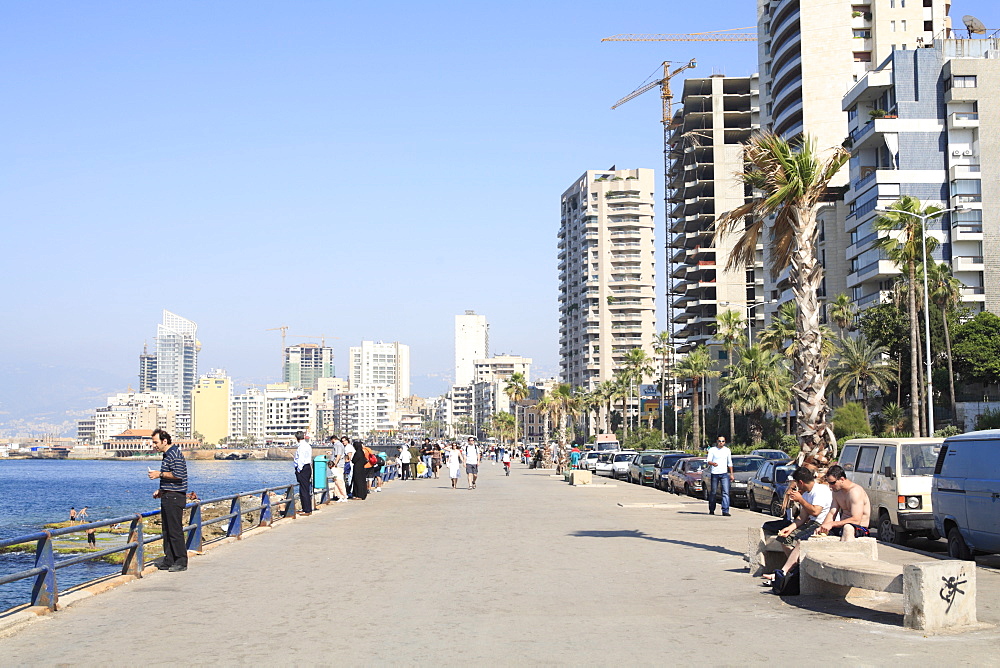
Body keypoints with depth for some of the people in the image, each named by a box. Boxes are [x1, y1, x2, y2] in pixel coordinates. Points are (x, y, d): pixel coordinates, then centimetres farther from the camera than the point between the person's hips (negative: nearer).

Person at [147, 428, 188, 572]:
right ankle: (169, 561, 16)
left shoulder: (174, 454, -13)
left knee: (175, 530, -8)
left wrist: (160, 474, -15)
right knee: (167, 530, 11)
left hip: (174, 497, -10)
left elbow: (178, 475, -23)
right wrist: (161, 491, 19)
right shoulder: (167, 455, 19)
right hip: (167, 497, 10)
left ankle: (181, 562, -4)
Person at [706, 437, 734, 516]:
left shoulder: (727, 450, 12)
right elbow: (708, 461, -6)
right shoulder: (712, 450, 2)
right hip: (714, 474, -1)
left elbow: (730, 463, 20)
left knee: (726, 492, -11)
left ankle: (725, 511, -15)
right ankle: (711, 510, 21)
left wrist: (731, 474, 16)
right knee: (713, 492, 6)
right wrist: (712, 463, -28)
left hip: (724, 474, 1)